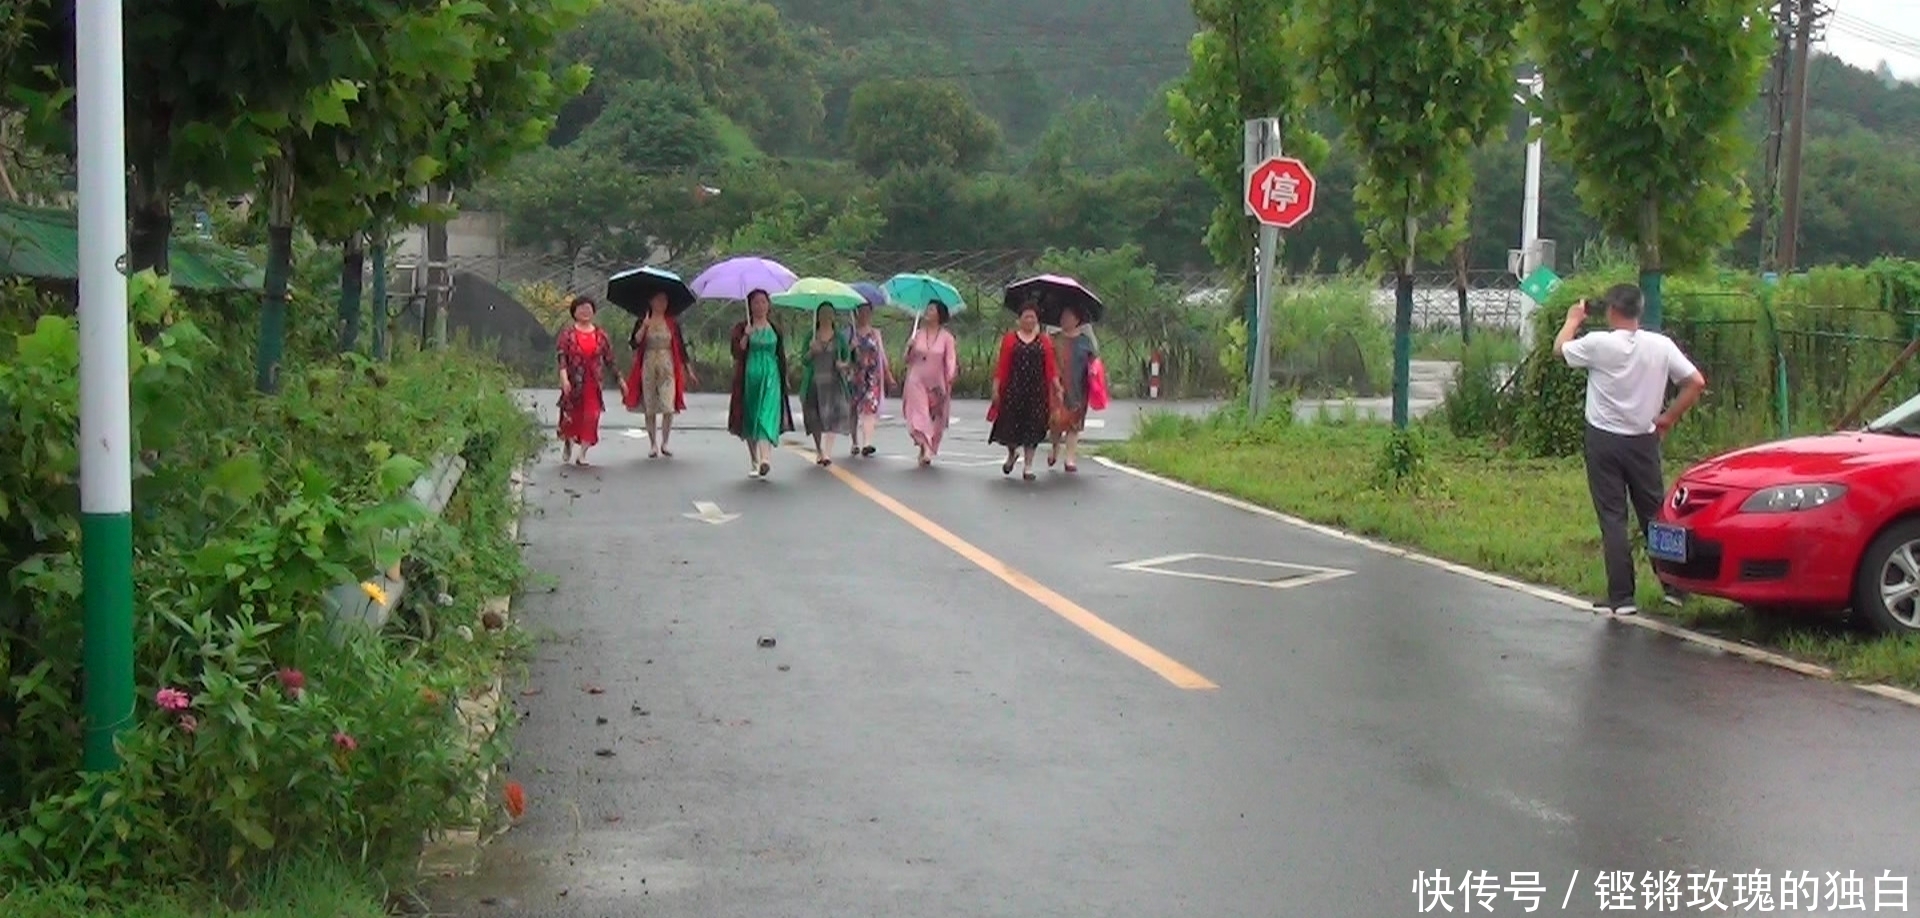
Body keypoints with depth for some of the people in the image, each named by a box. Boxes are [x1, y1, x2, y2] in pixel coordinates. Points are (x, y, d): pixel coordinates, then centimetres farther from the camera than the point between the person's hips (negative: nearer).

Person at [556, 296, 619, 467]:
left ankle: (582, 454, 1)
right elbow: (561, 356, -10)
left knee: (591, 416, -5)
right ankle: (568, 443, 36)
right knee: (572, 415, 7)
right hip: (574, 382, -2)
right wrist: (564, 378, -23)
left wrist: (619, 379, 9)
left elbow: (609, 360, 11)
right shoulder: (568, 333, 0)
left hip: (593, 382, 2)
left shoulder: (601, 334, 7)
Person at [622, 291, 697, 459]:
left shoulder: (672, 324, 8)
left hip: (667, 368, 0)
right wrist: (644, 326, -18)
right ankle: (653, 444, 13)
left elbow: (681, 348, 10)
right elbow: (634, 343, -7)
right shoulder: (642, 322, 6)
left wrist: (689, 371, 8)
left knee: (668, 408, -11)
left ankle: (664, 443, 4)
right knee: (649, 409, 2)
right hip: (648, 367, 0)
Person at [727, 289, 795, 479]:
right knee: (750, 419, 4)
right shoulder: (742, 328, 5)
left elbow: (781, 356, 17)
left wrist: (785, 377, 14)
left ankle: (765, 459, -29)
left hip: (771, 377, 0)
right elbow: (737, 353, -6)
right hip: (749, 376, 0)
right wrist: (746, 335, -18)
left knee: (767, 416, -15)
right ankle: (753, 463, 15)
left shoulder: (774, 329, 11)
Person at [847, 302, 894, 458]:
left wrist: (889, 375, 12)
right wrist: (852, 347, -18)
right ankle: (855, 444, 15)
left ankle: (867, 444, -21)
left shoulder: (875, 333, 13)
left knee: (870, 408, -12)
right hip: (856, 375, -1)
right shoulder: (851, 332, 6)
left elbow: (882, 354, 15)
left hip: (873, 376, 1)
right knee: (855, 410, 3)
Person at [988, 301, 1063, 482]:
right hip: (1013, 389, -1)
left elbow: (1051, 367, 4)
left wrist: (1057, 386, -7)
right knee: (1010, 425, 1)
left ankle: (1028, 466, 8)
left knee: (1032, 428, 1)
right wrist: (996, 388, -4)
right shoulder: (1010, 339, 3)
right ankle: (1011, 454, 32)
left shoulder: (1044, 341, 7)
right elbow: (1002, 366, 1)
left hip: (1037, 391, 1)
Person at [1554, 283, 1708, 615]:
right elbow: (1696, 382, -4)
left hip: (1604, 440, -3)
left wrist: (1573, 320, 24)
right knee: (1655, 514, 13)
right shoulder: (1660, 345, -5)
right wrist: (1669, 418, 7)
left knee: (1613, 519, 1)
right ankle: (1675, 586, 15)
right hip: (1644, 440, 3)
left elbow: (1560, 348, 5)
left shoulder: (1598, 344, -13)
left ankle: (1621, 597, -1)